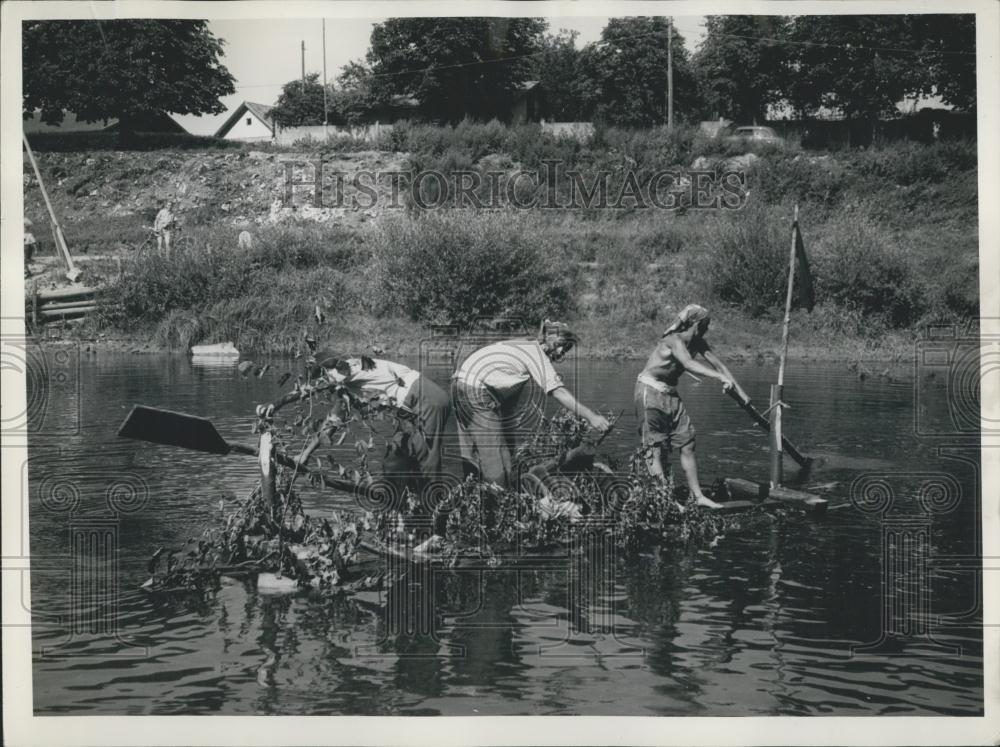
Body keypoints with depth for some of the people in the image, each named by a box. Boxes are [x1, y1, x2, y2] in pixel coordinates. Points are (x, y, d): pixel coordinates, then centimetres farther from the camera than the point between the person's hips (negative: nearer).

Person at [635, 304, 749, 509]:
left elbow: (717, 364, 2)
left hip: (670, 394, 8)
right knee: (656, 447, -7)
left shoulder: (698, 343, 1)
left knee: (687, 443, 4)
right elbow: (689, 364, -38)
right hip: (650, 391, -8)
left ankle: (697, 496, 7)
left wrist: (740, 392, -2)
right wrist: (721, 377, -46)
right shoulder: (674, 340, -23)